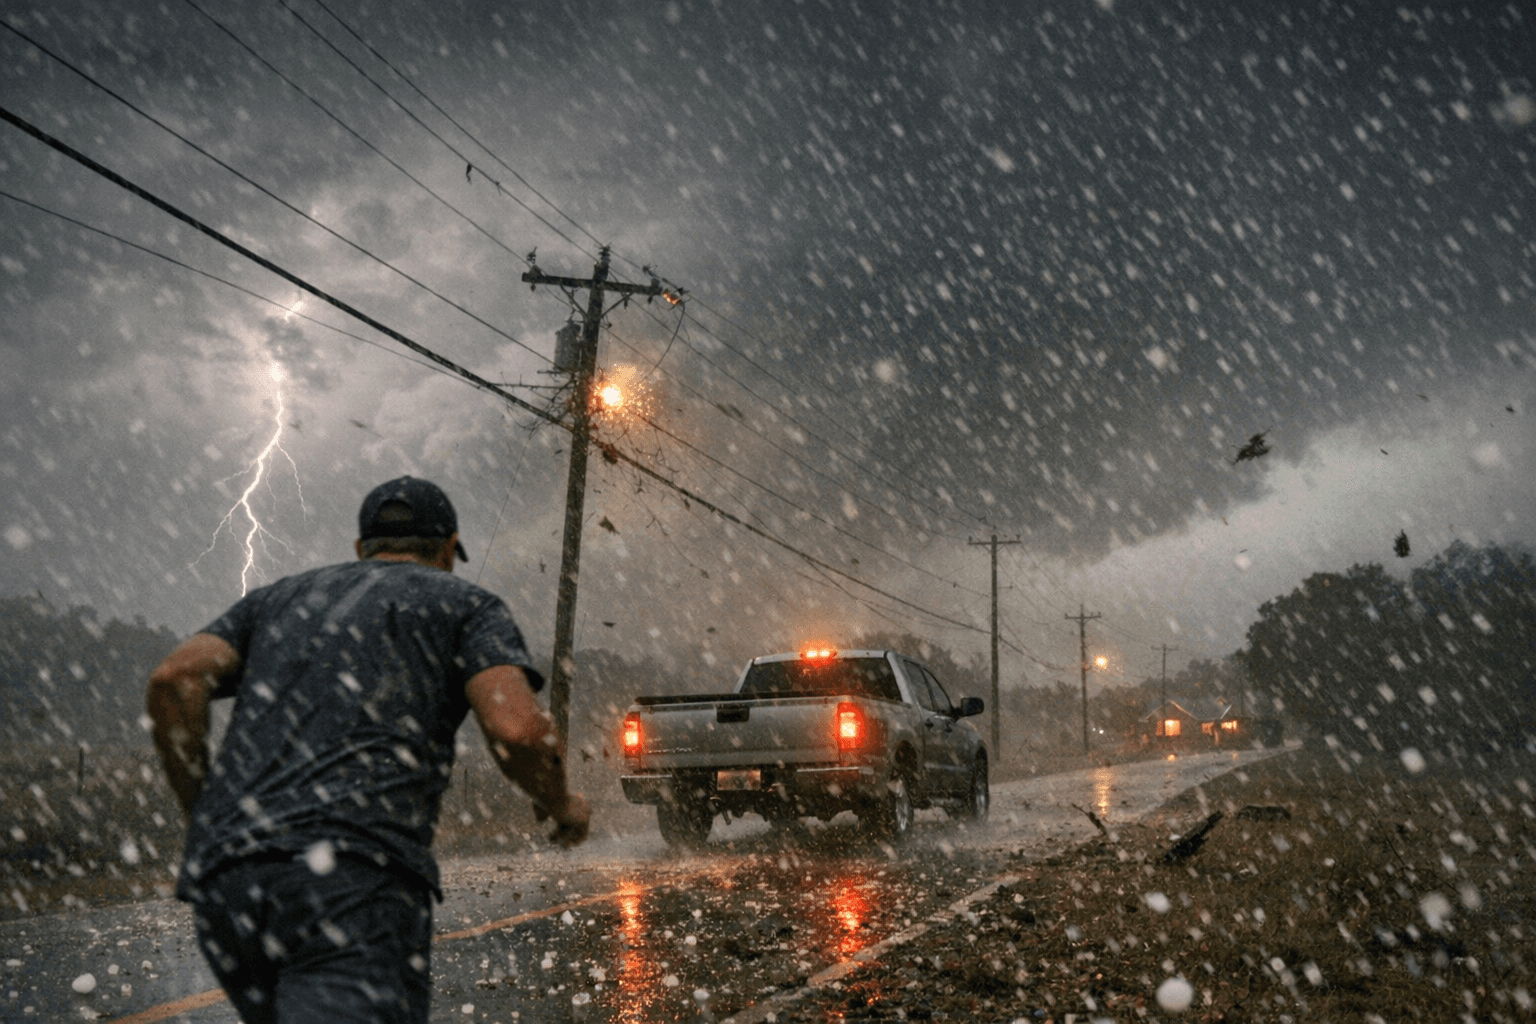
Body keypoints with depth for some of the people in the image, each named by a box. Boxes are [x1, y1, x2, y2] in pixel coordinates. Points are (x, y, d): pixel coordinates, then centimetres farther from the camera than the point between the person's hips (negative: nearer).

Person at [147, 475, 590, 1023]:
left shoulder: (276, 598, 28)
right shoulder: (467, 604, 15)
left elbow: (175, 679, 9)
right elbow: (517, 729, -4)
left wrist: (201, 816, 17)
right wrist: (562, 804, 16)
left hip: (224, 880, 6)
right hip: (355, 870, -6)